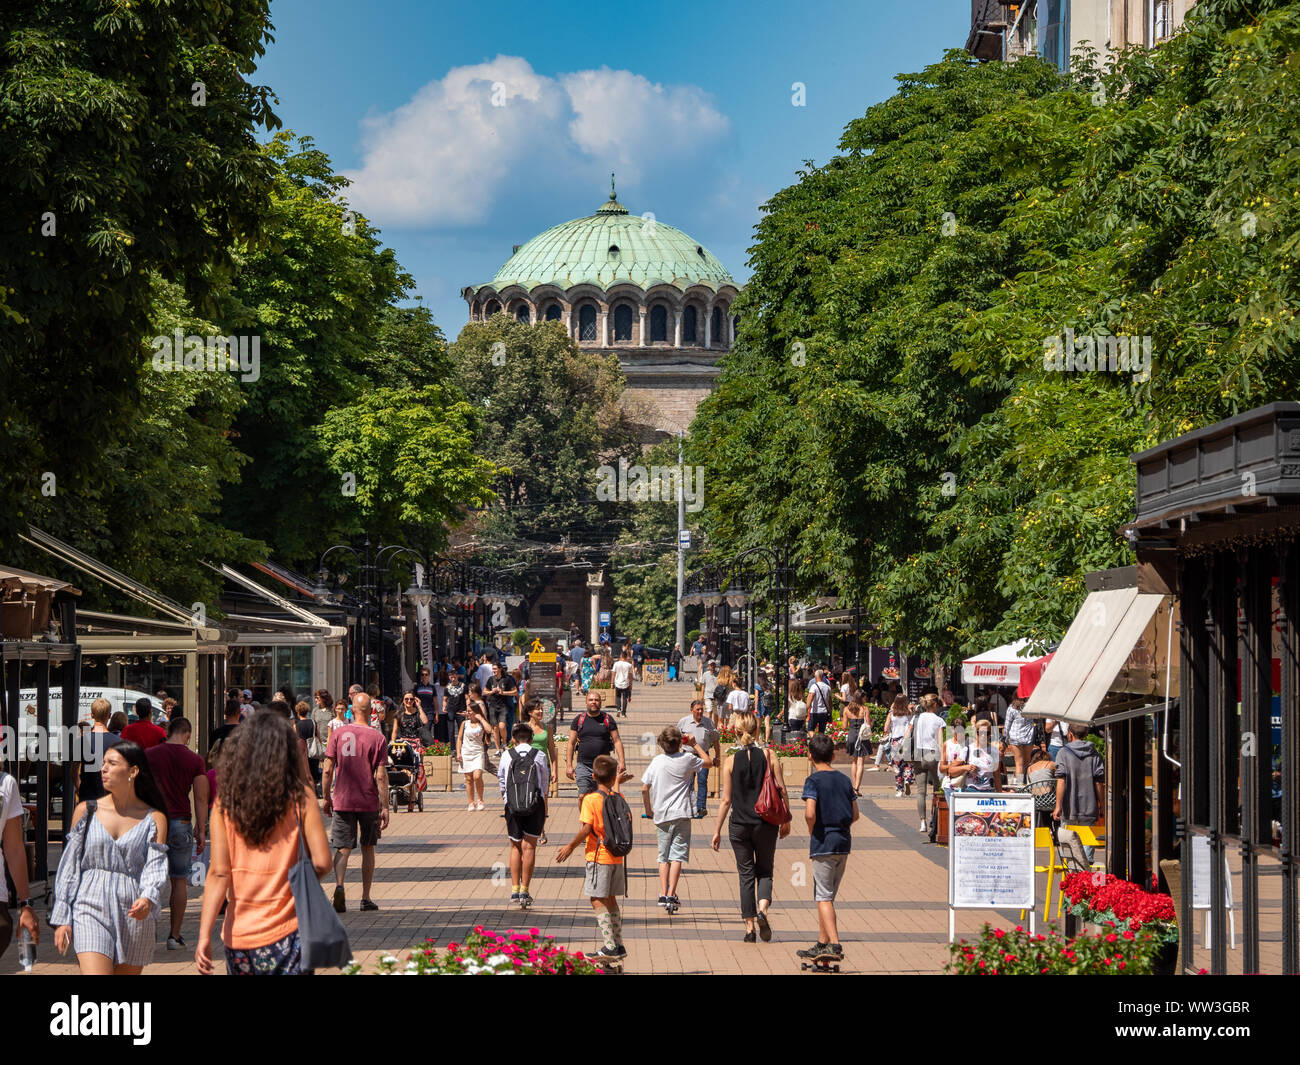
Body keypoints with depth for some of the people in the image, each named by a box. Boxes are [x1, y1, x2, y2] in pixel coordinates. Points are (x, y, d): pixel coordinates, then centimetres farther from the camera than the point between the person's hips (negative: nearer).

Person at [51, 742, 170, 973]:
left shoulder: (154, 820, 5)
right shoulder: (85, 811, 8)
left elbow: (155, 867, -4)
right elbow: (68, 866, 9)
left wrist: (148, 899, -25)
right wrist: (62, 918, 4)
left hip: (134, 914, 0)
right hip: (91, 908, 0)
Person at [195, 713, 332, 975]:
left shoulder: (225, 804, 0)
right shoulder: (301, 797, -6)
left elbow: (219, 873, -6)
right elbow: (322, 862, -10)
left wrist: (204, 935, -7)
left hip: (237, 936, 3)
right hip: (285, 934, -3)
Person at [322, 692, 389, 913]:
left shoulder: (338, 734, -3)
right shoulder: (377, 737, -7)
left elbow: (327, 770, -3)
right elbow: (381, 776, -10)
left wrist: (326, 798, 9)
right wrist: (385, 807, -5)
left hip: (342, 801, 0)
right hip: (369, 802, 0)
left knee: (343, 848, 3)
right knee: (368, 848, 14)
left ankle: (339, 885, -24)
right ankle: (365, 898, 18)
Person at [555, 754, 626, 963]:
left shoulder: (590, 799, -12)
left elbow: (586, 829, -19)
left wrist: (571, 846, -6)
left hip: (598, 856, -6)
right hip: (617, 856, 6)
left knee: (597, 900, -3)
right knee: (610, 900, 15)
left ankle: (610, 946, -10)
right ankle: (619, 945, 16)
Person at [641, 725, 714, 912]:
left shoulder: (656, 761, 0)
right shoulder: (687, 759, -4)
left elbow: (644, 788, 1)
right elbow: (709, 762, 15)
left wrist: (648, 810, 14)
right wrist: (695, 744, 18)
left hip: (661, 815, 2)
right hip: (681, 815, -2)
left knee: (663, 857, 11)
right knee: (677, 856, -3)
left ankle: (663, 894, 6)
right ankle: (671, 895, -11)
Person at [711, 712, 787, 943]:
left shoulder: (730, 761, -5)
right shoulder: (769, 756, -4)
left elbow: (726, 800, -3)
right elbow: (782, 792, -2)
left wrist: (717, 830, 5)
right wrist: (785, 821, 11)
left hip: (739, 825, 0)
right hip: (766, 824, 0)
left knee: (746, 874, 8)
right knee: (765, 871, 14)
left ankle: (749, 928, 7)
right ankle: (762, 909, -13)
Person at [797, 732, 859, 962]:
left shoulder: (814, 781, -10)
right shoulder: (844, 780, 9)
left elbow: (810, 813, -22)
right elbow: (855, 815, 11)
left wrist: (811, 831, -5)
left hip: (824, 842, -6)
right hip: (844, 841, 6)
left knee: (824, 897, -3)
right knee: (828, 895, 16)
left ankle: (834, 945, -12)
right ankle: (822, 943, 21)